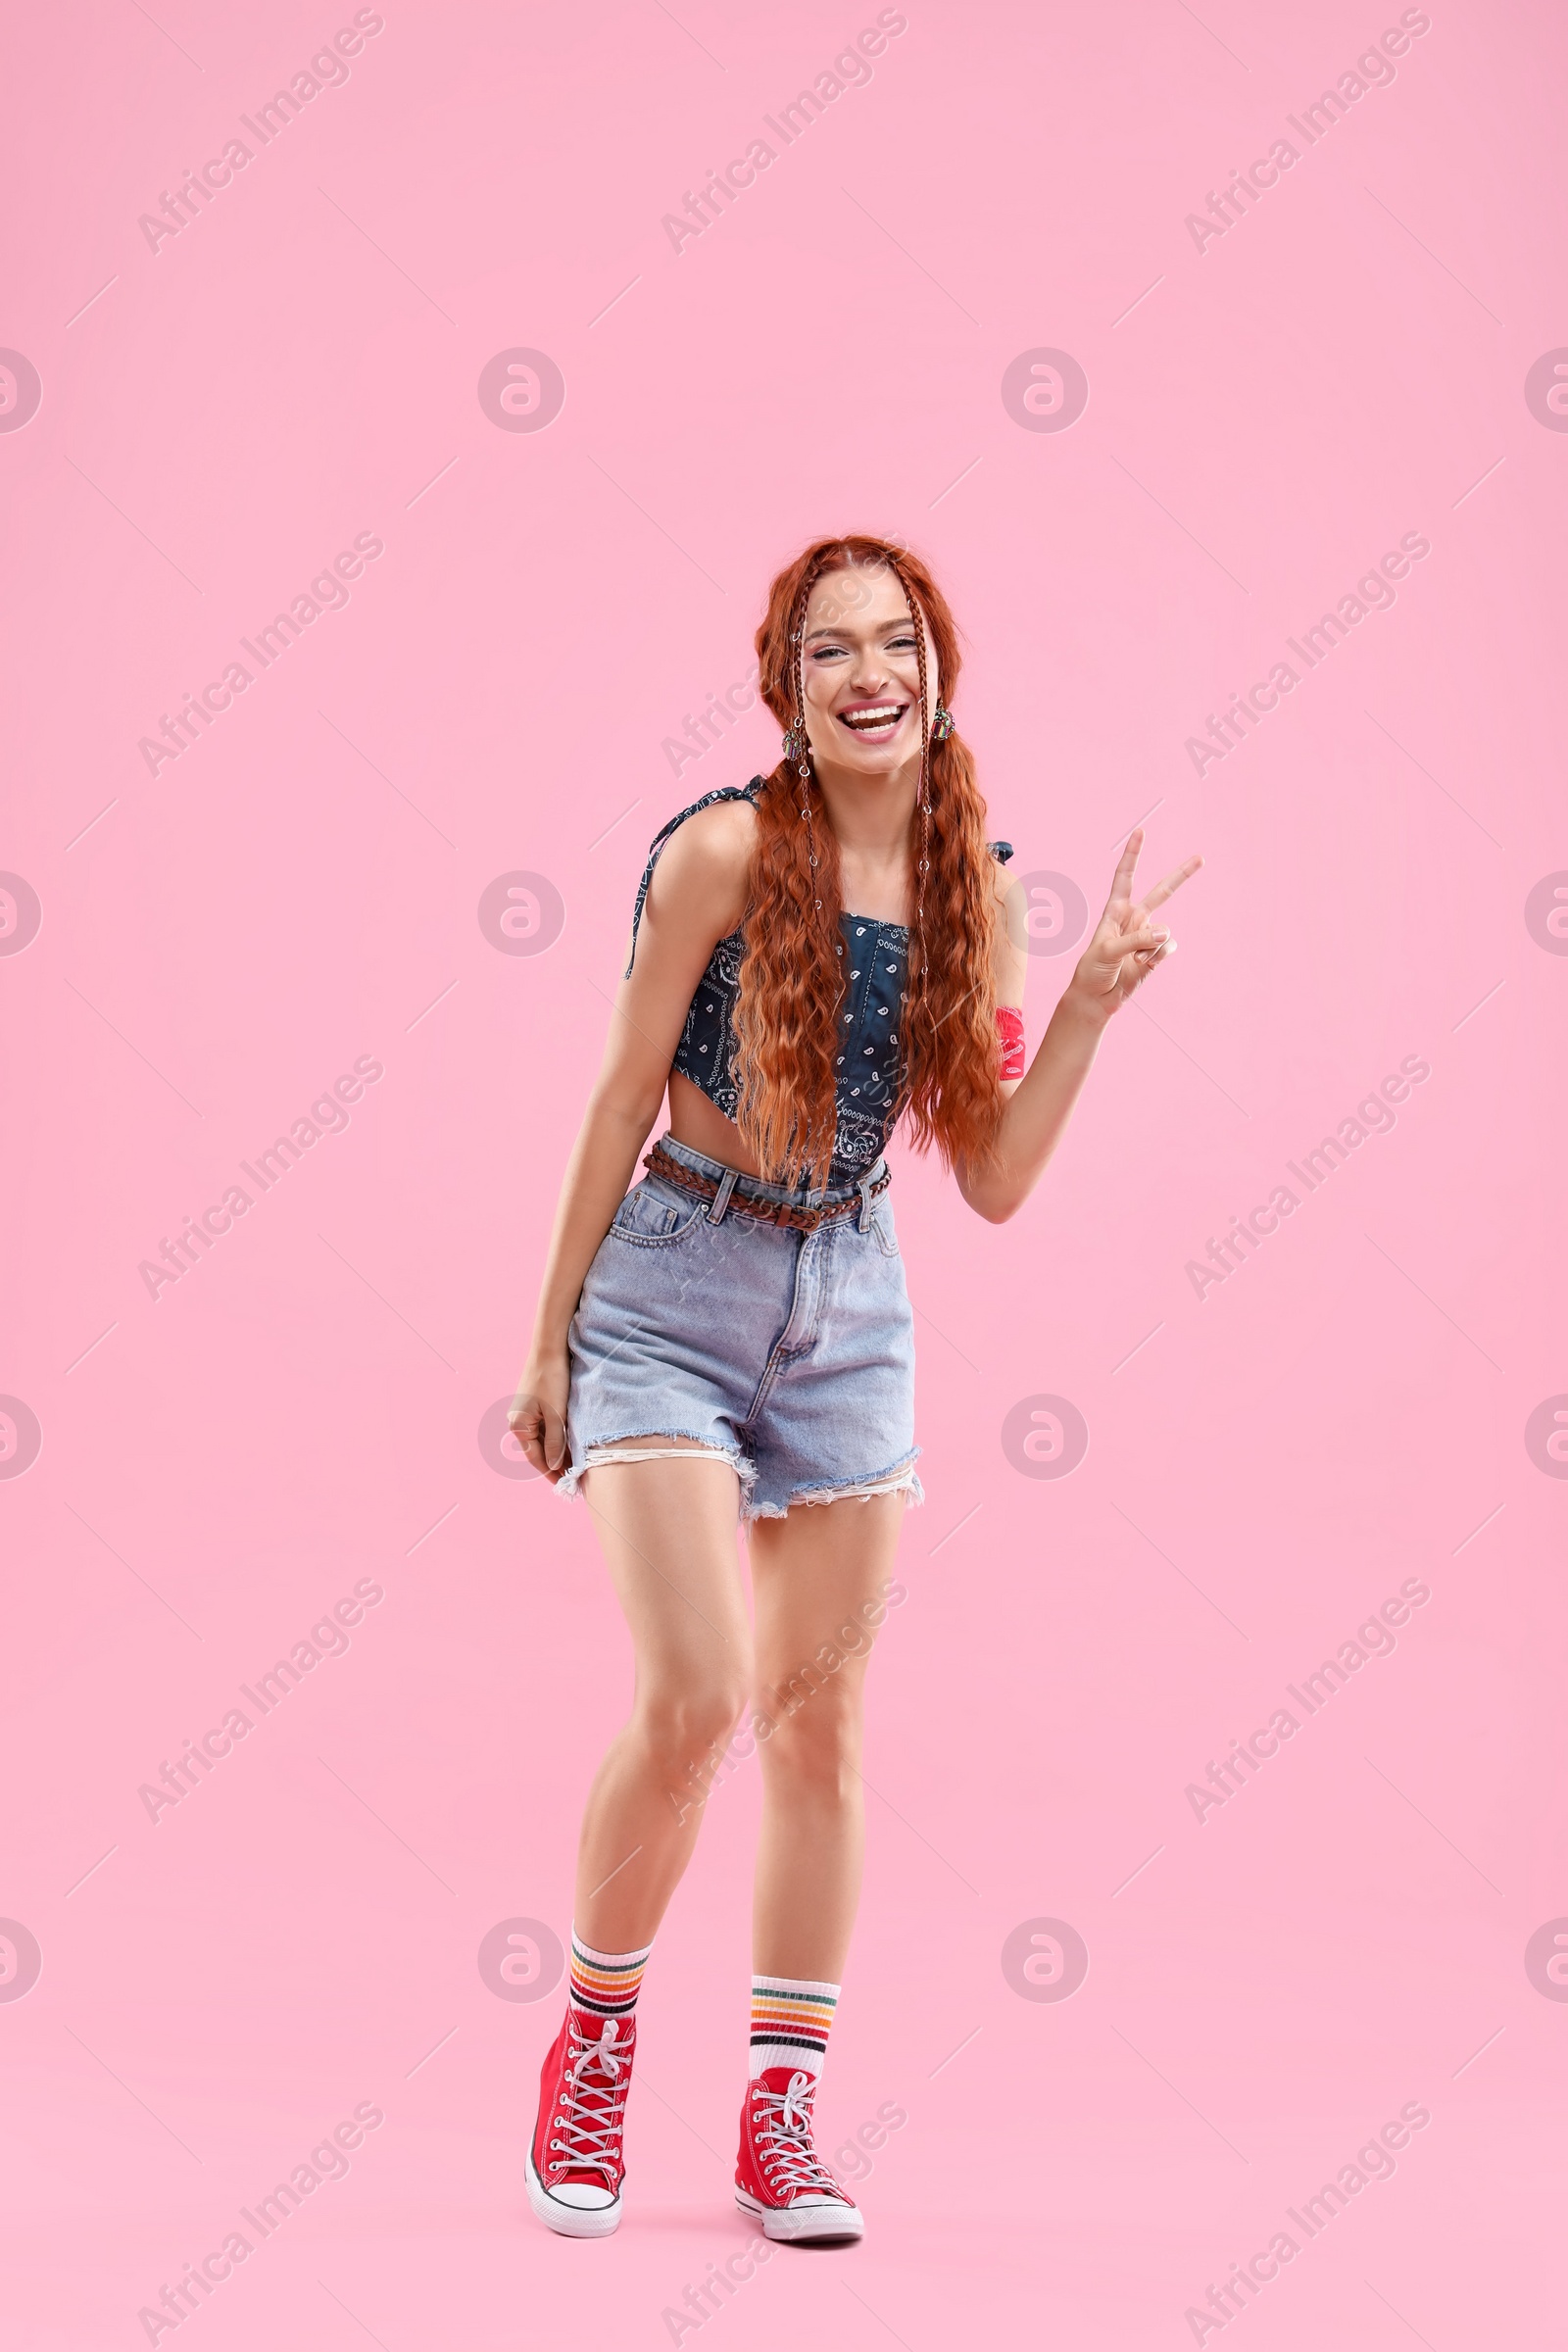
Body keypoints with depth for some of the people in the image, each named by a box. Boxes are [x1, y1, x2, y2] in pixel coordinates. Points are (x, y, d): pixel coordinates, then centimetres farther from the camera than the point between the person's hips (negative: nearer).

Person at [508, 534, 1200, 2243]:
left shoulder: (971, 892, 3)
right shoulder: (727, 848, -10)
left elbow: (994, 1179, 5)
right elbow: (623, 1096, -5)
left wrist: (1091, 1001, -5)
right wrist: (550, 1337, -2)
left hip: (850, 1309, 5)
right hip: (674, 1289, -4)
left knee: (818, 1717, 6)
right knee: (693, 1697, -14)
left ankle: (780, 2115, 18)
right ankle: (593, 2034, 12)